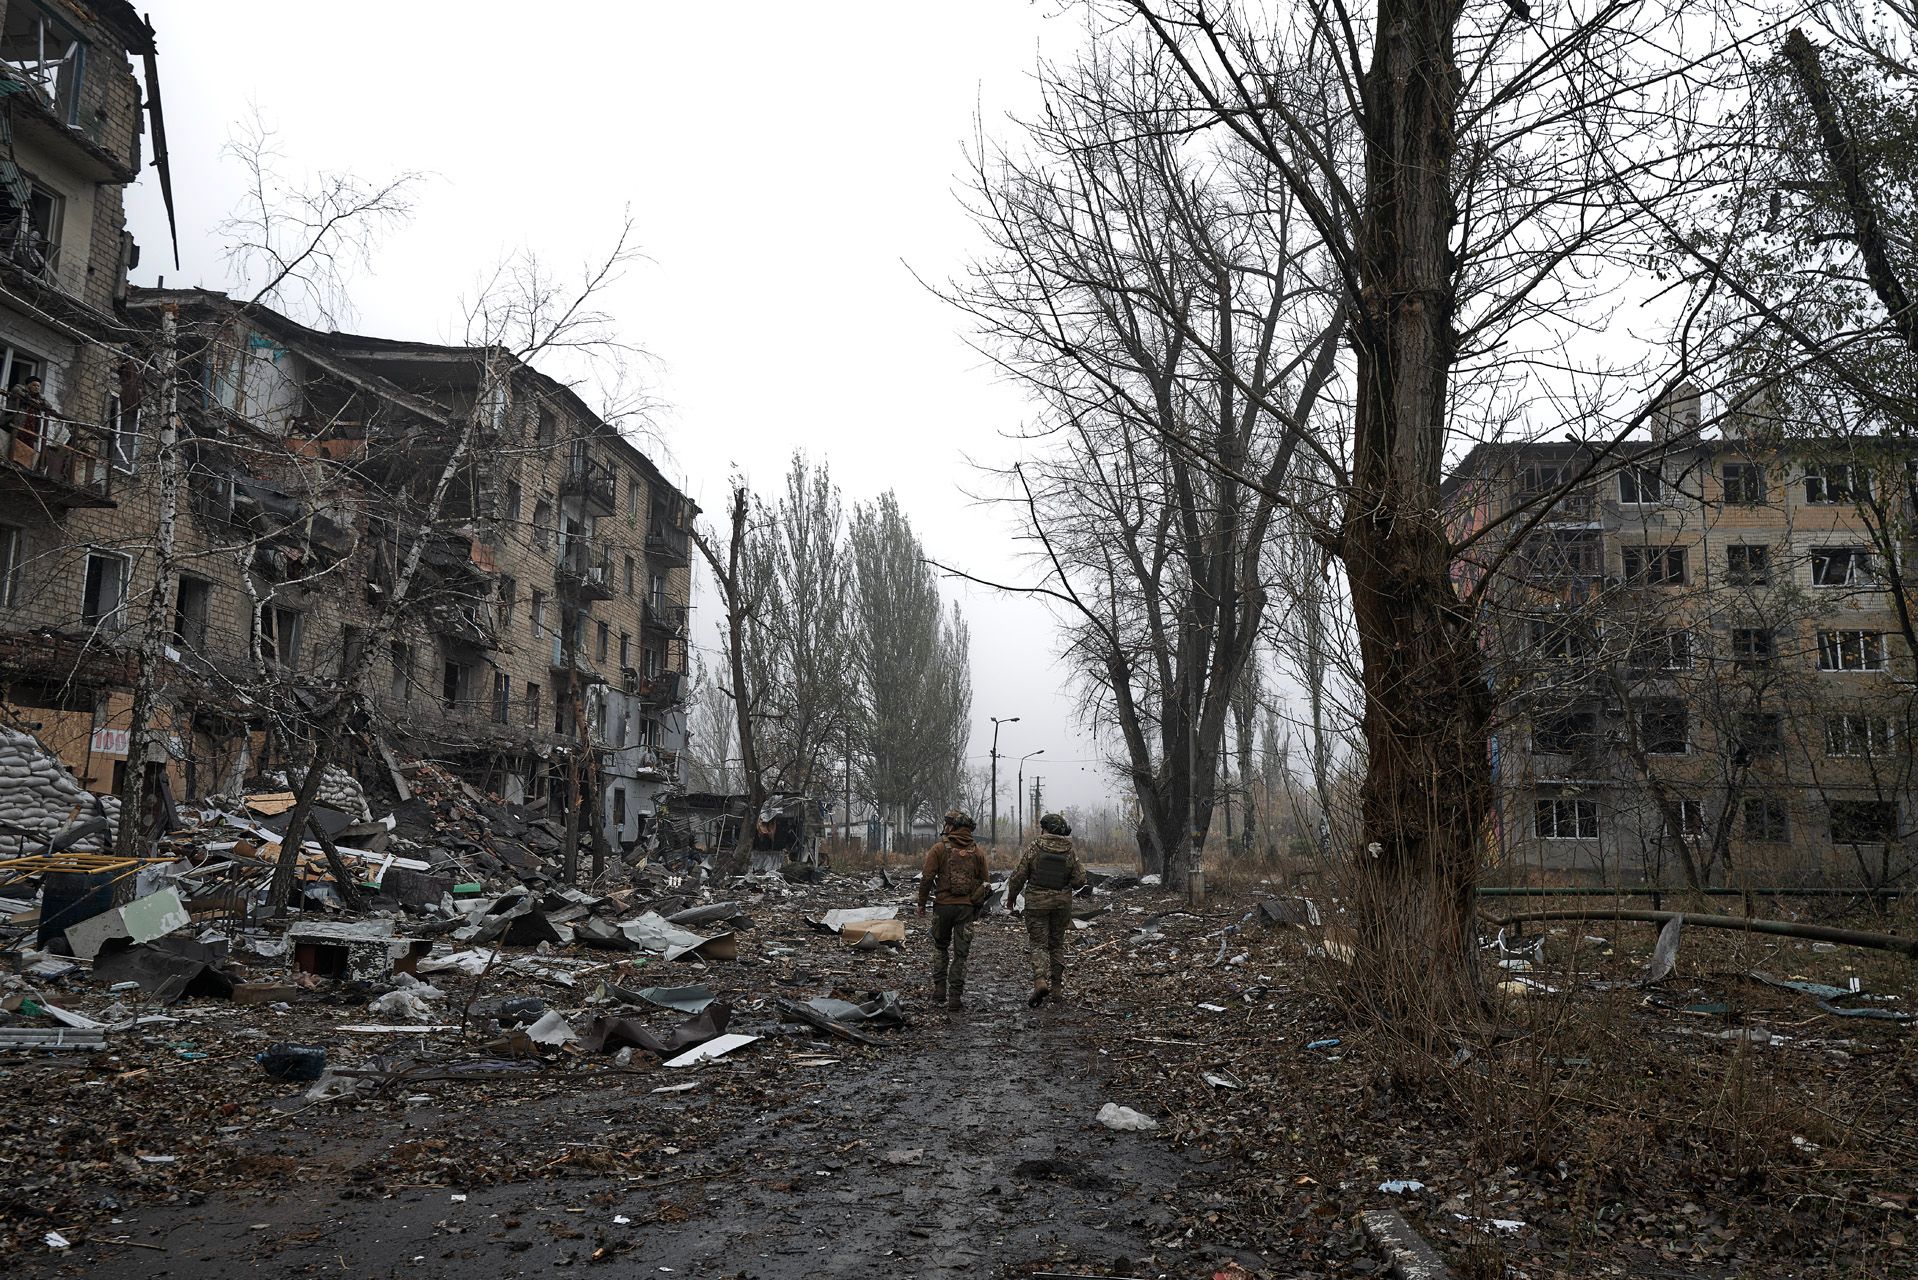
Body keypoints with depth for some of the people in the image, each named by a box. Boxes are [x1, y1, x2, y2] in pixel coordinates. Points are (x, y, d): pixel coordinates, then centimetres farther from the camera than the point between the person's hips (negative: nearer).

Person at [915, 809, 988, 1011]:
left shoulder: (940, 848, -5)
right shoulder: (977, 852, 5)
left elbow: (927, 877, -7)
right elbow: (984, 882, 9)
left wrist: (922, 903, 3)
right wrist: (976, 905, 20)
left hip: (943, 905, -1)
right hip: (967, 907, 1)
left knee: (940, 947, 18)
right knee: (961, 953, 6)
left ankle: (939, 989, 13)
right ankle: (955, 997, 3)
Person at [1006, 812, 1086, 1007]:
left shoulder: (1034, 848, -9)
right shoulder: (1069, 852, -2)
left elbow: (1019, 875, -7)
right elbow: (1080, 879, 0)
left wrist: (1011, 896, 8)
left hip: (1037, 901, -3)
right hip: (1062, 902, 3)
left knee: (1038, 943, 0)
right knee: (1057, 943, 17)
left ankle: (1040, 981, -19)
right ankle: (1057, 982, 20)